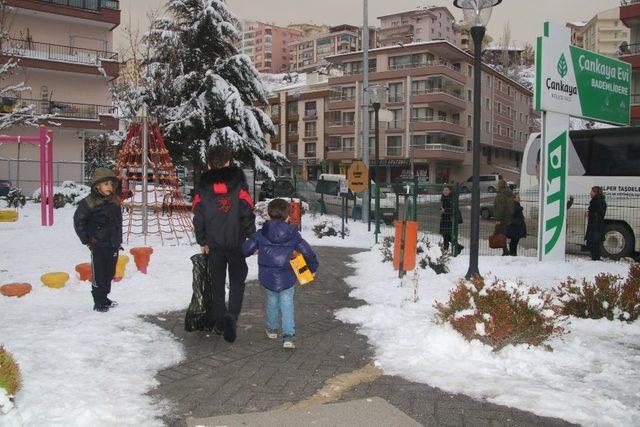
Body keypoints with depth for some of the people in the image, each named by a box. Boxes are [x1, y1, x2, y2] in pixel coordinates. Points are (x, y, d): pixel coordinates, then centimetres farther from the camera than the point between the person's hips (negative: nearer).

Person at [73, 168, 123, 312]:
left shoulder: (115, 202, 8)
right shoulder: (89, 203, -11)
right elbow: (78, 221, -6)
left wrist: (118, 241, 14)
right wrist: (86, 240, -7)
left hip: (113, 245, 6)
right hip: (98, 245, -6)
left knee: (110, 273, 15)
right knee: (98, 274, 0)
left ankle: (104, 298, 30)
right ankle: (98, 303, 10)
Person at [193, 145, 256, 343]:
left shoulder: (203, 187, 3)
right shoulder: (239, 182, -4)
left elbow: (198, 217, 4)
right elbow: (248, 213, -8)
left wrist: (202, 241, 14)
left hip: (214, 244, 2)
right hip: (237, 243, -2)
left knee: (217, 283, 13)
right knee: (237, 282, 6)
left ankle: (219, 322, 19)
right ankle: (231, 315, -16)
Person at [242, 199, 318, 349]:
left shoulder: (261, 234, -5)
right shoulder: (293, 235, -5)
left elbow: (246, 249, -2)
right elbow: (307, 252, -3)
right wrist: (312, 268, 14)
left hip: (267, 278, 1)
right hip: (287, 279, -1)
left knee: (272, 302, 22)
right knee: (287, 304, 8)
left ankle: (272, 329, 37)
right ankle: (288, 336, -3)